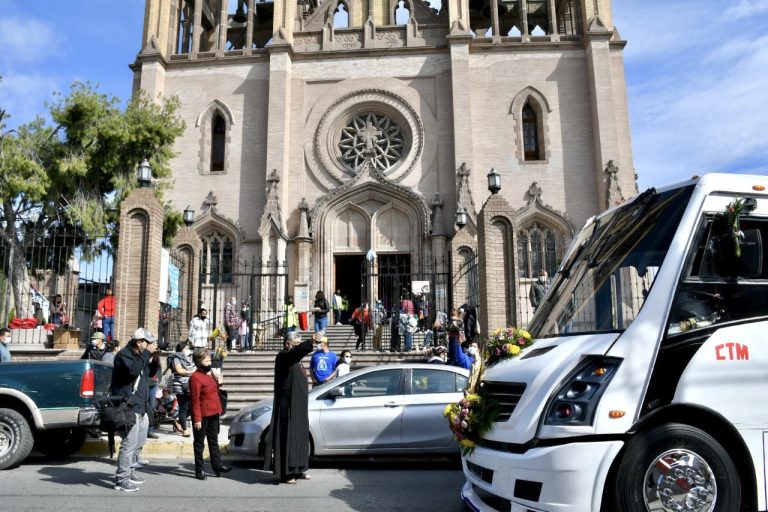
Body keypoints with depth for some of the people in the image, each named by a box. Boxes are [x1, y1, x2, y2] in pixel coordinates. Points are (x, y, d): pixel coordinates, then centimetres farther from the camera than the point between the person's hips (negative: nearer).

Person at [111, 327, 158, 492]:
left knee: (139, 443, 17)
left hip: (141, 408, 10)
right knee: (129, 445, -10)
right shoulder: (124, 355, -9)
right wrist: (147, 353, -22)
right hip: (130, 408, -10)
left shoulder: (138, 355, 18)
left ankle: (130, 473, 30)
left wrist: (153, 356, 7)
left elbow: (149, 372, 21)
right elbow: (133, 369, -28)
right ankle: (121, 480, -3)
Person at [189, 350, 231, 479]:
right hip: (202, 415, -9)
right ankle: (199, 470, 11)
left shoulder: (210, 374, 11)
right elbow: (195, 400, -20)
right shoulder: (195, 377, -16)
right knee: (200, 442, 4)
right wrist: (197, 419, -22)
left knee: (213, 441, 14)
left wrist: (218, 383, 3)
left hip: (213, 413, 9)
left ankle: (217, 465, 22)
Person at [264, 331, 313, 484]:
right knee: (288, 437, -6)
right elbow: (296, 351, -35)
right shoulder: (283, 356, -14)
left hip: (298, 405, 10)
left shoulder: (295, 359, 17)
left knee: (300, 436, 13)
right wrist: (311, 341, -47)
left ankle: (297, 469, 22)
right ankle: (286, 473, -1)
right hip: (288, 406, -10)